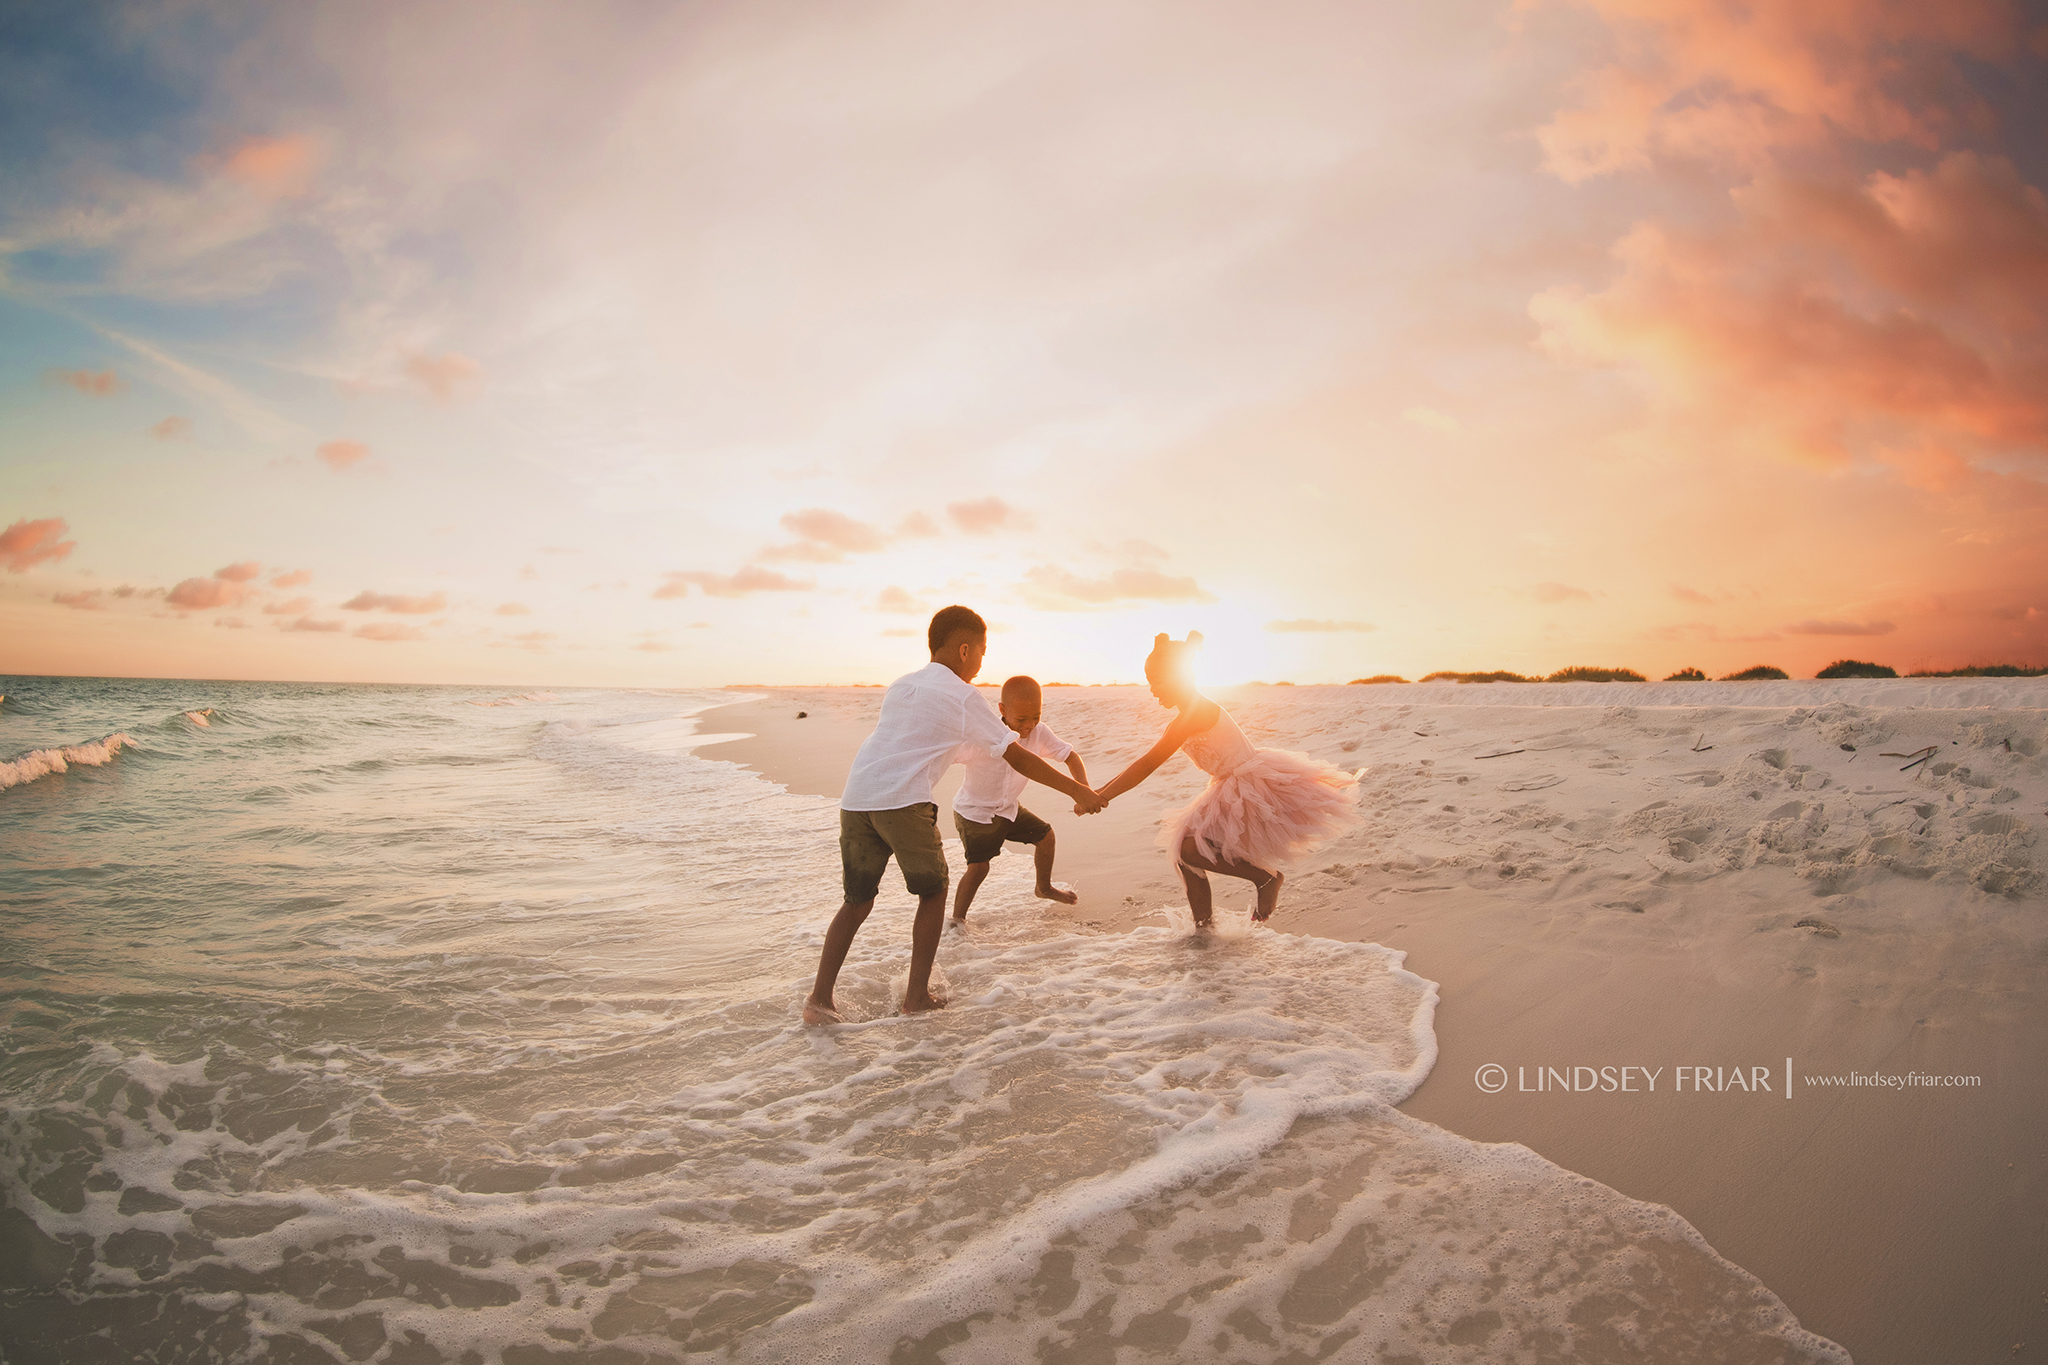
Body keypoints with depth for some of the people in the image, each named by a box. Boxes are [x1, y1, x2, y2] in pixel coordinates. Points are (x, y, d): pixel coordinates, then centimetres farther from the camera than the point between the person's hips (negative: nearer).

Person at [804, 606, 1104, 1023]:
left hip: (855, 797, 6)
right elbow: (1017, 757, 3)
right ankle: (917, 996, 16)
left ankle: (819, 998, 9)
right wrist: (1077, 791, 7)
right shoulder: (962, 696, 5)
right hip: (903, 801, -6)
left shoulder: (901, 685, 23)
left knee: (857, 900, 17)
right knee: (933, 892, 15)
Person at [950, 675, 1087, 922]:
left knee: (1046, 837, 12)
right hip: (974, 812, -6)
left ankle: (1044, 888, 39)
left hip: (1008, 809, 6)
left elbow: (1069, 755, -5)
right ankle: (957, 919, 4)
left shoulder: (1038, 733, -15)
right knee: (978, 866, -16)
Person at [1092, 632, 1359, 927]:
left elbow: (1148, 764, -24)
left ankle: (1266, 877, -2)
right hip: (1233, 794, 10)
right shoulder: (1194, 712, 10)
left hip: (1256, 794, -10)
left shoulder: (1194, 714, -21)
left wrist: (1102, 797, -22)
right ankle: (1204, 926, 16)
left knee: (1191, 849, -18)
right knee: (1184, 847, 5)